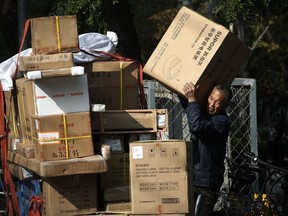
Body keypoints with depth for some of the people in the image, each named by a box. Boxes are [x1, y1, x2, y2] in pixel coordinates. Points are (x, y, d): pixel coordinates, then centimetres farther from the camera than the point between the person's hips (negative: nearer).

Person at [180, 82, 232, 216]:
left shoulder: (222, 122, -18)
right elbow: (186, 104, 29)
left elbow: (197, 126, -34)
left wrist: (192, 100, -26)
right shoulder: (205, 113, 10)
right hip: (193, 179, 10)